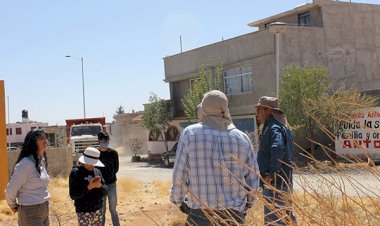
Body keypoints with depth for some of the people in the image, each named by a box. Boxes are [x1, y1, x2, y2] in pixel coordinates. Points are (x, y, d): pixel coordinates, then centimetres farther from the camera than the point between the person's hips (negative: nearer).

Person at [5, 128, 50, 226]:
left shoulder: (42, 161, 8)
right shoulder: (25, 164, -18)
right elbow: (10, 190, -15)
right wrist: (14, 206, 1)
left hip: (44, 210, 8)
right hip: (31, 212, -8)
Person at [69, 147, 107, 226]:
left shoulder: (97, 172, 7)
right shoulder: (75, 172, -7)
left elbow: (105, 191, 8)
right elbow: (73, 195, -12)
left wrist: (100, 186, -13)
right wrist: (88, 187, -21)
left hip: (98, 210, 5)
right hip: (83, 211, -5)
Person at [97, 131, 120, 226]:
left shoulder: (113, 153, 1)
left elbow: (116, 168, 9)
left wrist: (110, 175, 1)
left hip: (112, 184, 1)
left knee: (113, 210, 8)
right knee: (101, 211, 7)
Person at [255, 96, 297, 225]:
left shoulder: (274, 129, -17)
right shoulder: (282, 127, 15)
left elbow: (278, 149, -36)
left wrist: (272, 174, -26)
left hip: (274, 184, -10)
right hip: (284, 182, 10)